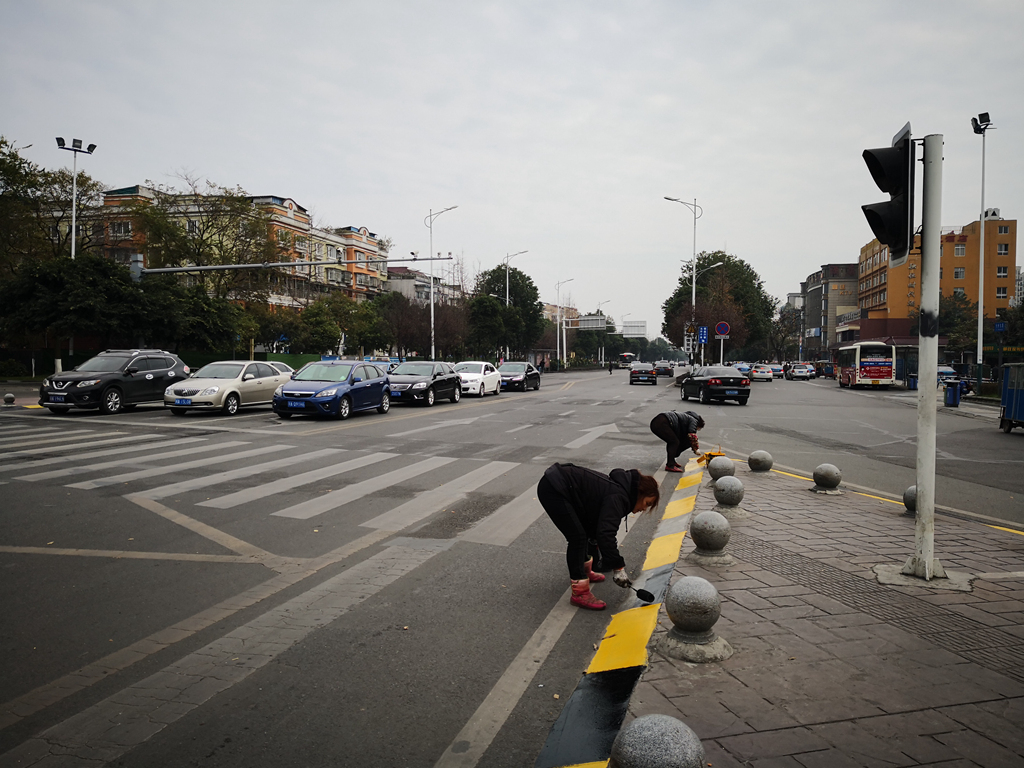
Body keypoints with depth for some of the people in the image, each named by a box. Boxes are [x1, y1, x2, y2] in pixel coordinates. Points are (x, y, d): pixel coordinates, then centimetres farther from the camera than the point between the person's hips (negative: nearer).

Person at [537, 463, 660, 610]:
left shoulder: (619, 489, 12)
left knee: (581, 532, 21)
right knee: (577, 536, -9)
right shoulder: (618, 497, -17)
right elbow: (605, 534, -27)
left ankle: (583, 571, 42)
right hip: (553, 490, -11)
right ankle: (579, 594, -4)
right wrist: (618, 567, -23)